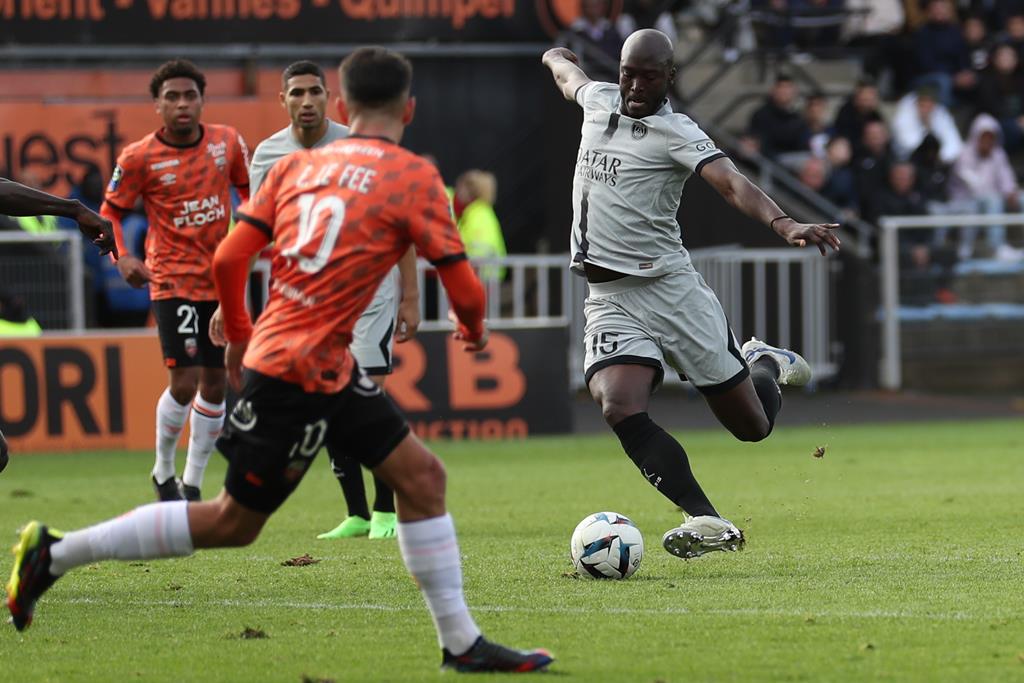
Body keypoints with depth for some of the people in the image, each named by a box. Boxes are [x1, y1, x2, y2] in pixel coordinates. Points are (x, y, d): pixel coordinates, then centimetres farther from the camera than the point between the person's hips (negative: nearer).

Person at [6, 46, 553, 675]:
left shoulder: (296, 166, 8)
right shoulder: (414, 177, -9)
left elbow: (228, 259, 3)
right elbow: (464, 289, -9)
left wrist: (239, 334, 20)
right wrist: (474, 330, 13)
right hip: (300, 372, -8)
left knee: (421, 476, 7)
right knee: (234, 522, 4)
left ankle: (462, 644, 8)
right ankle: (56, 553, 8)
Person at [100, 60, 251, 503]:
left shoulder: (227, 142, -2)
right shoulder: (139, 158, -10)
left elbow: (248, 189, 15)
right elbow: (110, 212, -1)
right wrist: (123, 258, -17)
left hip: (221, 279, 4)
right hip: (173, 280, -4)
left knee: (214, 383, 8)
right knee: (184, 380, -13)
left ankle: (193, 483, 23)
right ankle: (163, 473, 11)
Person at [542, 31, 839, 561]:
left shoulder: (676, 134, -8)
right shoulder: (598, 100, 8)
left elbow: (732, 184, -25)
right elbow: (570, 77, 33)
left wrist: (783, 225, -43)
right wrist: (556, 57, 57)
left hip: (669, 288, -4)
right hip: (608, 298, 4)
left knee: (752, 425, 4)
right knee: (619, 408, -25)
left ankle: (765, 364, 41)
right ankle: (707, 522, -25)